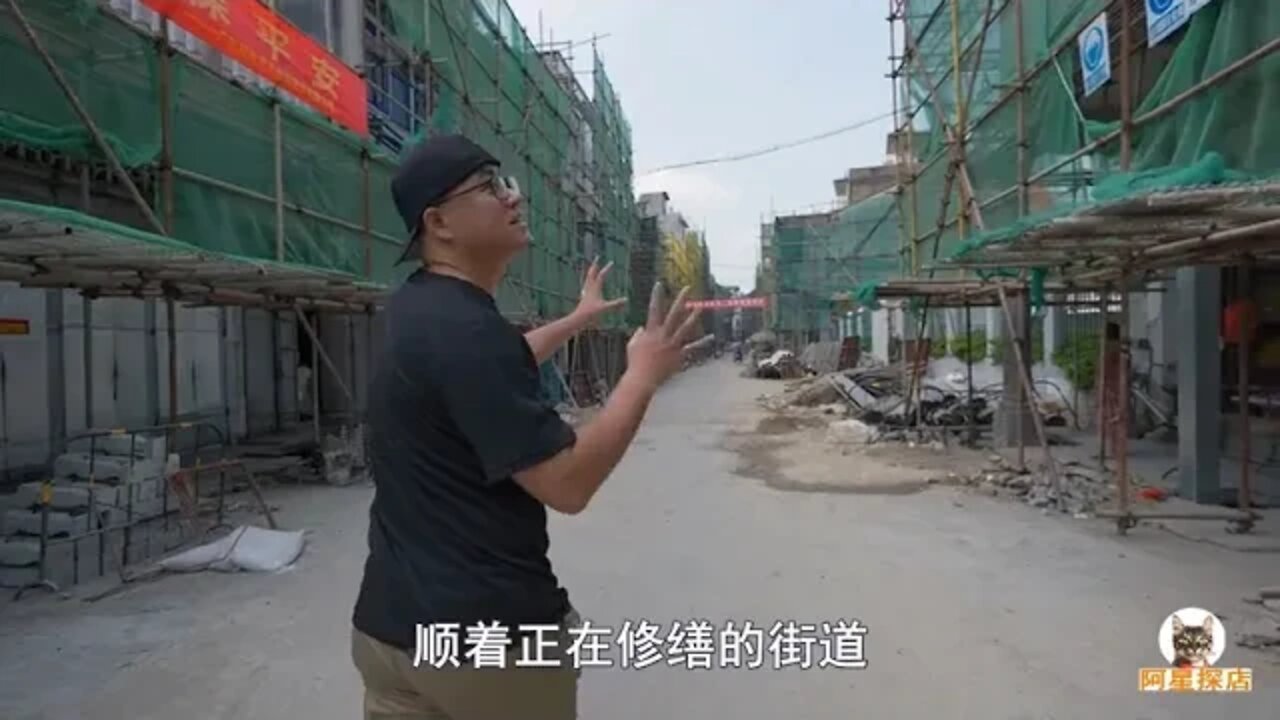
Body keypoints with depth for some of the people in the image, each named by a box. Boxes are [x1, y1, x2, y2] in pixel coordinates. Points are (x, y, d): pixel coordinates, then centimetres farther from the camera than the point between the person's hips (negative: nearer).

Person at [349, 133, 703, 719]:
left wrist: (577, 320, 33)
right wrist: (643, 374, -14)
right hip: (490, 636, -8)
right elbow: (567, 485, -24)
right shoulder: (465, 328, -23)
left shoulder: (418, 308, 7)